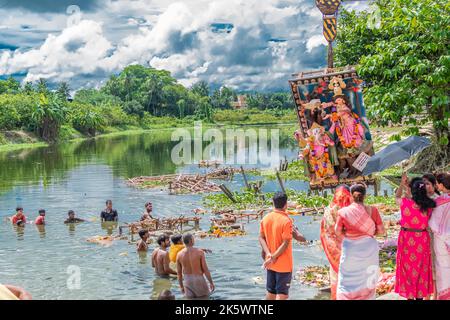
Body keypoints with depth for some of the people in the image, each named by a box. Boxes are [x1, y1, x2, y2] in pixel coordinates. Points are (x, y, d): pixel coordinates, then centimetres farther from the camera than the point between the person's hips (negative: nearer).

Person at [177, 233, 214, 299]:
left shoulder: (179, 255, -4)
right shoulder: (199, 252, -13)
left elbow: (179, 273, 3)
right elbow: (205, 269, -11)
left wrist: (181, 286, 15)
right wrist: (211, 282, -1)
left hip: (187, 281, 3)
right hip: (199, 279, -3)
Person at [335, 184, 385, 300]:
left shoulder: (344, 211, -9)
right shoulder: (372, 210, -8)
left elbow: (338, 232, -3)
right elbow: (381, 230, -3)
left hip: (350, 250, -1)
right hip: (369, 249, 1)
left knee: (348, 282, 10)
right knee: (367, 281, 15)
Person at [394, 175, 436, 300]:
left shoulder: (405, 203, -17)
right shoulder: (428, 205, -11)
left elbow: (397, 197, 5)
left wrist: (402, 184, 12)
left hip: (407, 239, -2)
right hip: (422, 239, 2)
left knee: (408, 268, 13)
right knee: (421, 269, 16)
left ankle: (409, 295, 21)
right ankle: (420, 295, 26)